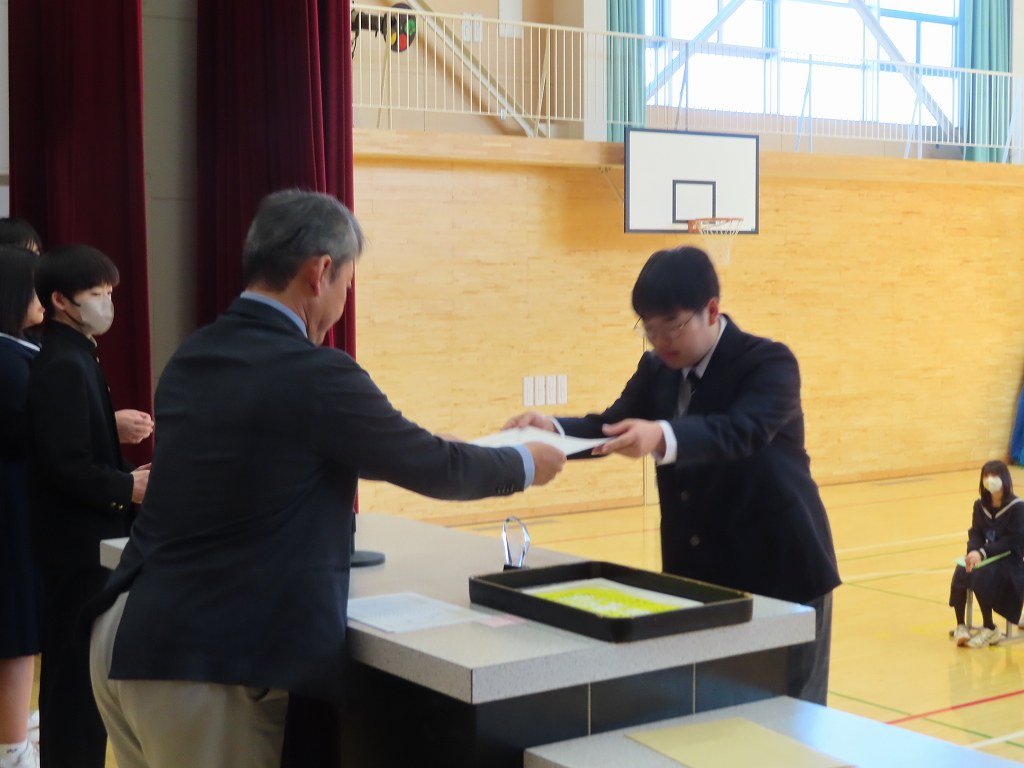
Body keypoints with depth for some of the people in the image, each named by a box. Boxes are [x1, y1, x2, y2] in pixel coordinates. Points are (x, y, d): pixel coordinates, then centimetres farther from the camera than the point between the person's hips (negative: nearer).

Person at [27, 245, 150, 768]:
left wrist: (127, 475, 5)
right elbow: (65, 466, -24)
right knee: (77, 672, -2)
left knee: (78, 668, 17)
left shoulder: (73, 359, 13)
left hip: (84, 537, 10)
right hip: (78, 541, -10)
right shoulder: (63, 367, -18)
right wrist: (127, 488, -15)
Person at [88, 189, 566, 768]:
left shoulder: (191, 359, 8)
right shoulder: (316, 375, -15)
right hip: (203, 665, -8)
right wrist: (525, 464, 15)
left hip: (126, 640, 8)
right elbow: (436, 468, -4)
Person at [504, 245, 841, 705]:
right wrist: (554, 430, -23)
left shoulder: (769, 363, -16)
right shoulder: (656, 371, 5)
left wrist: (661, 437, -52)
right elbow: (612, 427, -1)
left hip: (779, 573, -6)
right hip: (697, 575, 6)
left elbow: (739, 431, -34)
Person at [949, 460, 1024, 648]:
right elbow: (975, 534, 5)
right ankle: (961, 626, -13)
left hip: (1009, 561, -5)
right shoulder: (980, 505, 8)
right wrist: (973, 552, -18)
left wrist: (983, 553, -23)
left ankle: (989, 629, -14)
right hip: (984, 557, 5)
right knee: (960, 576, -25)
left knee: (979, 578, -31)